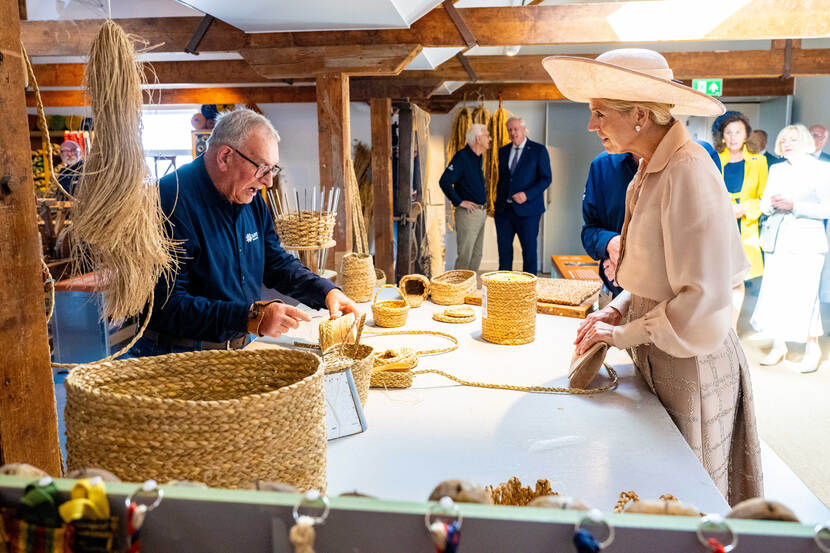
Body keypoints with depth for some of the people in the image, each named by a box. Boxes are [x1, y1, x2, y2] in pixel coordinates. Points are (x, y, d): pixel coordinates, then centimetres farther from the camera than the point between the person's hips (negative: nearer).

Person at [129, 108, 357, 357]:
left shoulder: (252, 199, 9)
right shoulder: (171, 202, -18)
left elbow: (278, 264, 19)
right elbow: (166, 306, -24)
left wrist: (327, 292, 2)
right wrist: (251, 317, -31)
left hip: (239, 347, 8)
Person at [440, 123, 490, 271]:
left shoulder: (478, 157, 13)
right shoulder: (461, 157, -14)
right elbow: (444, 182, -22)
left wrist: (483, 204, 17)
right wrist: (460, 202, -18)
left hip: (481, 213, 9)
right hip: (468, 213, -9)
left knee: (476, 255, 14)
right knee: (464, 256, -5)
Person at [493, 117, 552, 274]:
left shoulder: (539, 150, -2)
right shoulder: (503, 151, 13)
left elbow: (546, 179, -5)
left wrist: (527, 195, -18)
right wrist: (497, 203, 11)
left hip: (527, 209, -4)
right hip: (503, 210, 5)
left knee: (529, 250, 1)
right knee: (504, 249, 8)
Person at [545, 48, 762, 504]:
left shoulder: (689, 173, -22)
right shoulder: (649, 171, 7)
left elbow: (703, 302, -26)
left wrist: (623, 335, -15)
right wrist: (618, 310, 4)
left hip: (690, 367, -8)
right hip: (654, 359, 9)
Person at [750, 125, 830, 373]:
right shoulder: (776, 170, 17)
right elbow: (764, 204, 15)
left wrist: (793, 206, -14)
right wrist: (772, 203, -7)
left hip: (805, 243, -4)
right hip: (777, 241, 4)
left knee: (804, 295, -8)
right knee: (773, 294, 0)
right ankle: (778, 346, 12)